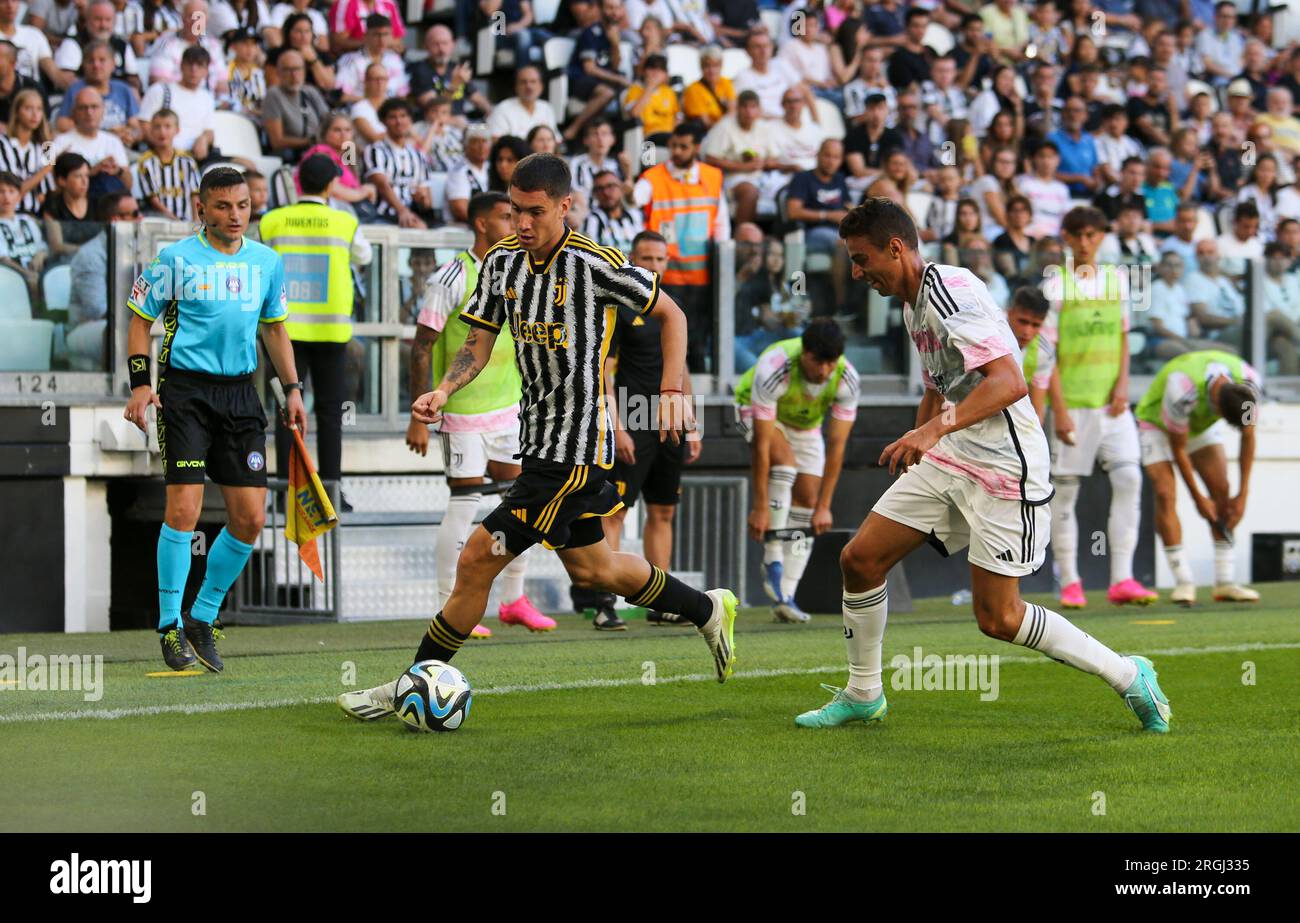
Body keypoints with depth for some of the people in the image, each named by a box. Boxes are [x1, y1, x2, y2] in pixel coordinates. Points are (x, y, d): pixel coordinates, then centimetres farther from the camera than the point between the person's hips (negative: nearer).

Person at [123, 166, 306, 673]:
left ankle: (203, 617, 17)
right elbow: (141, 321, 3)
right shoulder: (175, 259, -3)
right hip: (185, 389, -5)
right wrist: (140, 384, -9)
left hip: (240, 393, 5)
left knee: (250, 518, 1)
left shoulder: (267, 262, 10)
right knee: (184, 507, -13)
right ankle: (171, 623, -1)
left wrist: (292, 389, 15)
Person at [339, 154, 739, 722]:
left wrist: (671, 390, -12)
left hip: (574, 452, -8)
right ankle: (708, 611, 40)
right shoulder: (502, 260, 4)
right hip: (537, 439, 8)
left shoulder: (595, 264, -15)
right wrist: (443, 391, -10)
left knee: (476, 562, -9)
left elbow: (669, 314, -3)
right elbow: (478, 345, 8)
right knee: (590, 569, 22)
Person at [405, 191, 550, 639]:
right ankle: (447, 610, 2)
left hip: (508, 409, 7)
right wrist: (418, 418, -15)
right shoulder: (452, 279, -12)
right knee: (464, 505, -6)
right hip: (463, 412, -7)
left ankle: (513, 601, 19)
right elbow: (422, 348, -12)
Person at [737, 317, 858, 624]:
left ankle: (784, 597, -3)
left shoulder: (847, 379, -31)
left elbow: (836, 445, -25)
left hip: (806, 423, 4)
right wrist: (760, 507, -36)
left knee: (807, 500, -6)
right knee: (784, 461, -32)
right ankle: (773, 561, -26)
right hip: (757, 411, -4)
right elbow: (763, 443, -37)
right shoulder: (773, 370, -41)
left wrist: (824, 506, -26)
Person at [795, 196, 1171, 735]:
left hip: (1004, 466, -9)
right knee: (860, 559, 3)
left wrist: (936, 428, -37)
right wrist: (913, 446, 34)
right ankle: (863, 695, 19)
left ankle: (1129, 677, 7)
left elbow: (1010, 383, -28)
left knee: (998, 618, -8)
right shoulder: (914, 305, 13)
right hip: (948, 461, 9)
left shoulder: (950, 290, -18)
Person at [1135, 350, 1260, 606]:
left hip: (1203, 426, 5)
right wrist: (1197, 498, -19)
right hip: (1157, 424, -5)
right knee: (1165, 494, -19)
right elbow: (1178, 448, -27)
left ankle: (1225, 581, -7)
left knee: (1222, 491, -8)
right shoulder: (1182, 390, -43)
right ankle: (1183, 582, -16)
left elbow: (1248, 437, -12)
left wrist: (1243, 494, -13)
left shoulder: (1248, 383, -28)